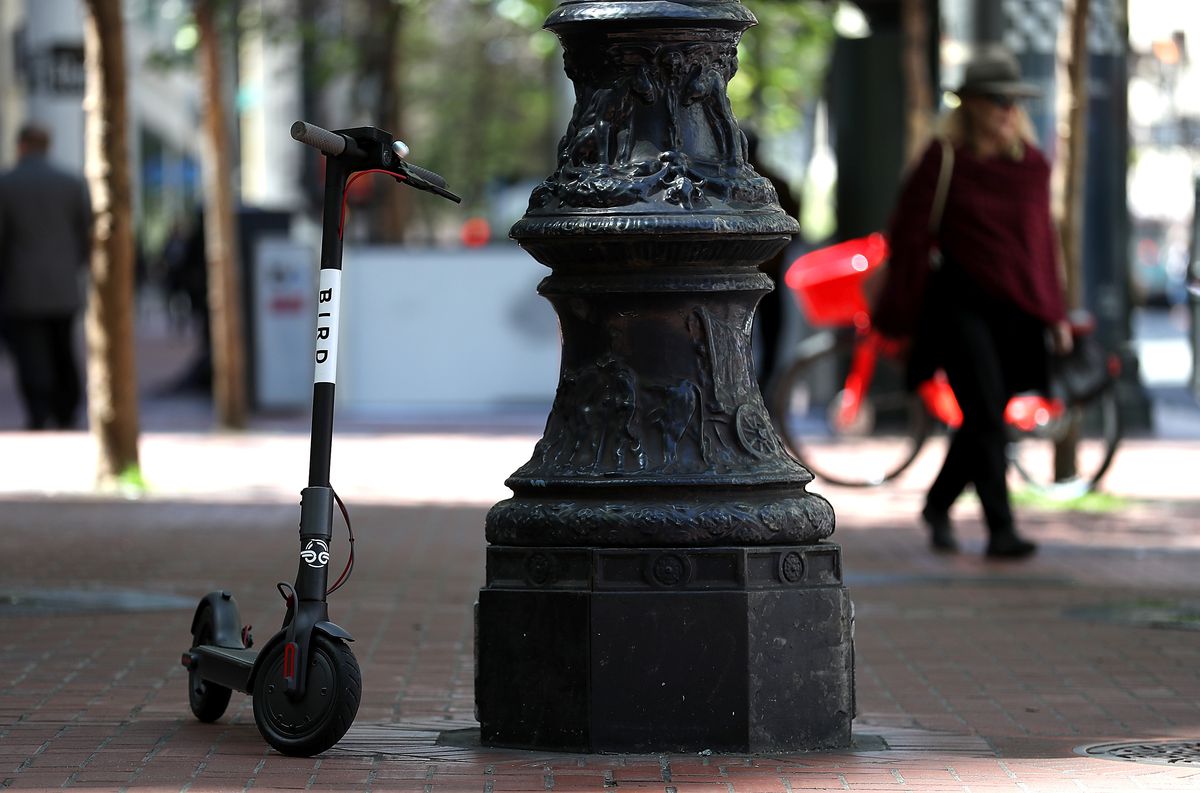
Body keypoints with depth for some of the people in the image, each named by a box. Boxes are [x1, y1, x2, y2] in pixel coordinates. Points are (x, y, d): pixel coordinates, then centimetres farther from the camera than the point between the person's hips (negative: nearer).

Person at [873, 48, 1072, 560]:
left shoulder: (1031, 165, 9)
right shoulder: (943, 161, -4)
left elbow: (1043, 241, 15)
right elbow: (910, 236, -2)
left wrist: (1056, 314, 13)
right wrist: (900, 316, -3)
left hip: (1016, 308, 5)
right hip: (960, 302, -5)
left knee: (983, 421, 9)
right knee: (986, 418, -14)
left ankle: (937, 506, 30)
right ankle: (1000, 531, -14)